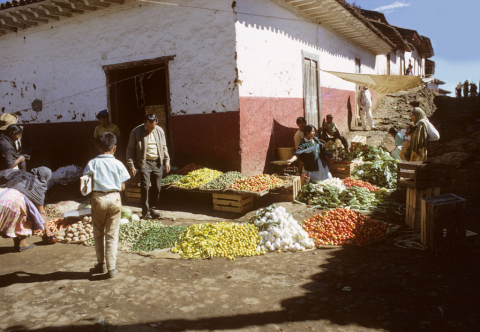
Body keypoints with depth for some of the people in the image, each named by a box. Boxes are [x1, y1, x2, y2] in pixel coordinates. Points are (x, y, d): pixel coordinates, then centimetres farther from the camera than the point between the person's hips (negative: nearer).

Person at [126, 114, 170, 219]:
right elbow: (130, 149, -2)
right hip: (144, 162, -4)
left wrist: (167, 160, 12)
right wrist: (131, 165, -9)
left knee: (157, 187, 6)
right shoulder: (136, 132, -4)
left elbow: (164, 147, 18)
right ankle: (145, 211, 1)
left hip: (157, 162, 4)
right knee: (145, 187, -10)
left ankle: (152, 209, 20)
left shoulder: (160, 131, 8)